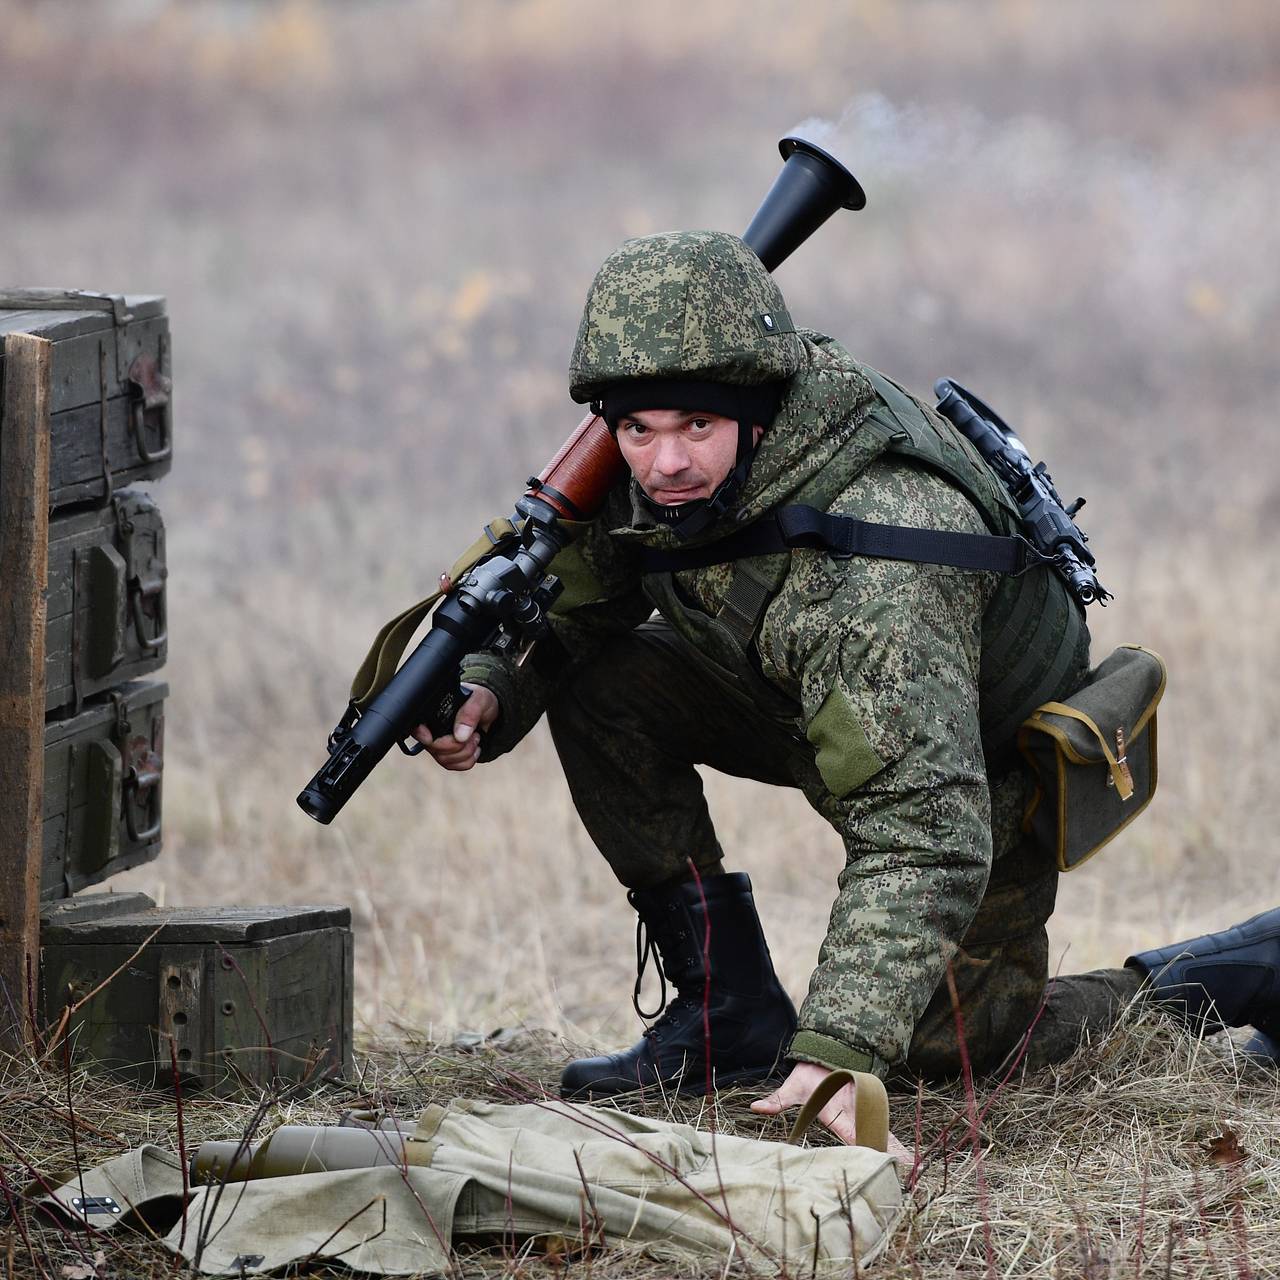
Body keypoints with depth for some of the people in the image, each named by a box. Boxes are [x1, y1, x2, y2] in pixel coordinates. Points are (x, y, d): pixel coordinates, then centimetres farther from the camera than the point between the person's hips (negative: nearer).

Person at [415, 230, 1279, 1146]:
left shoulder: (877, 560, -45)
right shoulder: (652, 475, -22)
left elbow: (925, 833, -49)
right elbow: (560, 612, -4)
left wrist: (837, 1052, -58)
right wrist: (485, 696, -27)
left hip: (991, 753, -7)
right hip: (805, 704, 7)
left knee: (947, 1047, 1)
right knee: (602, 684, -15)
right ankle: (730, 1012, -5)